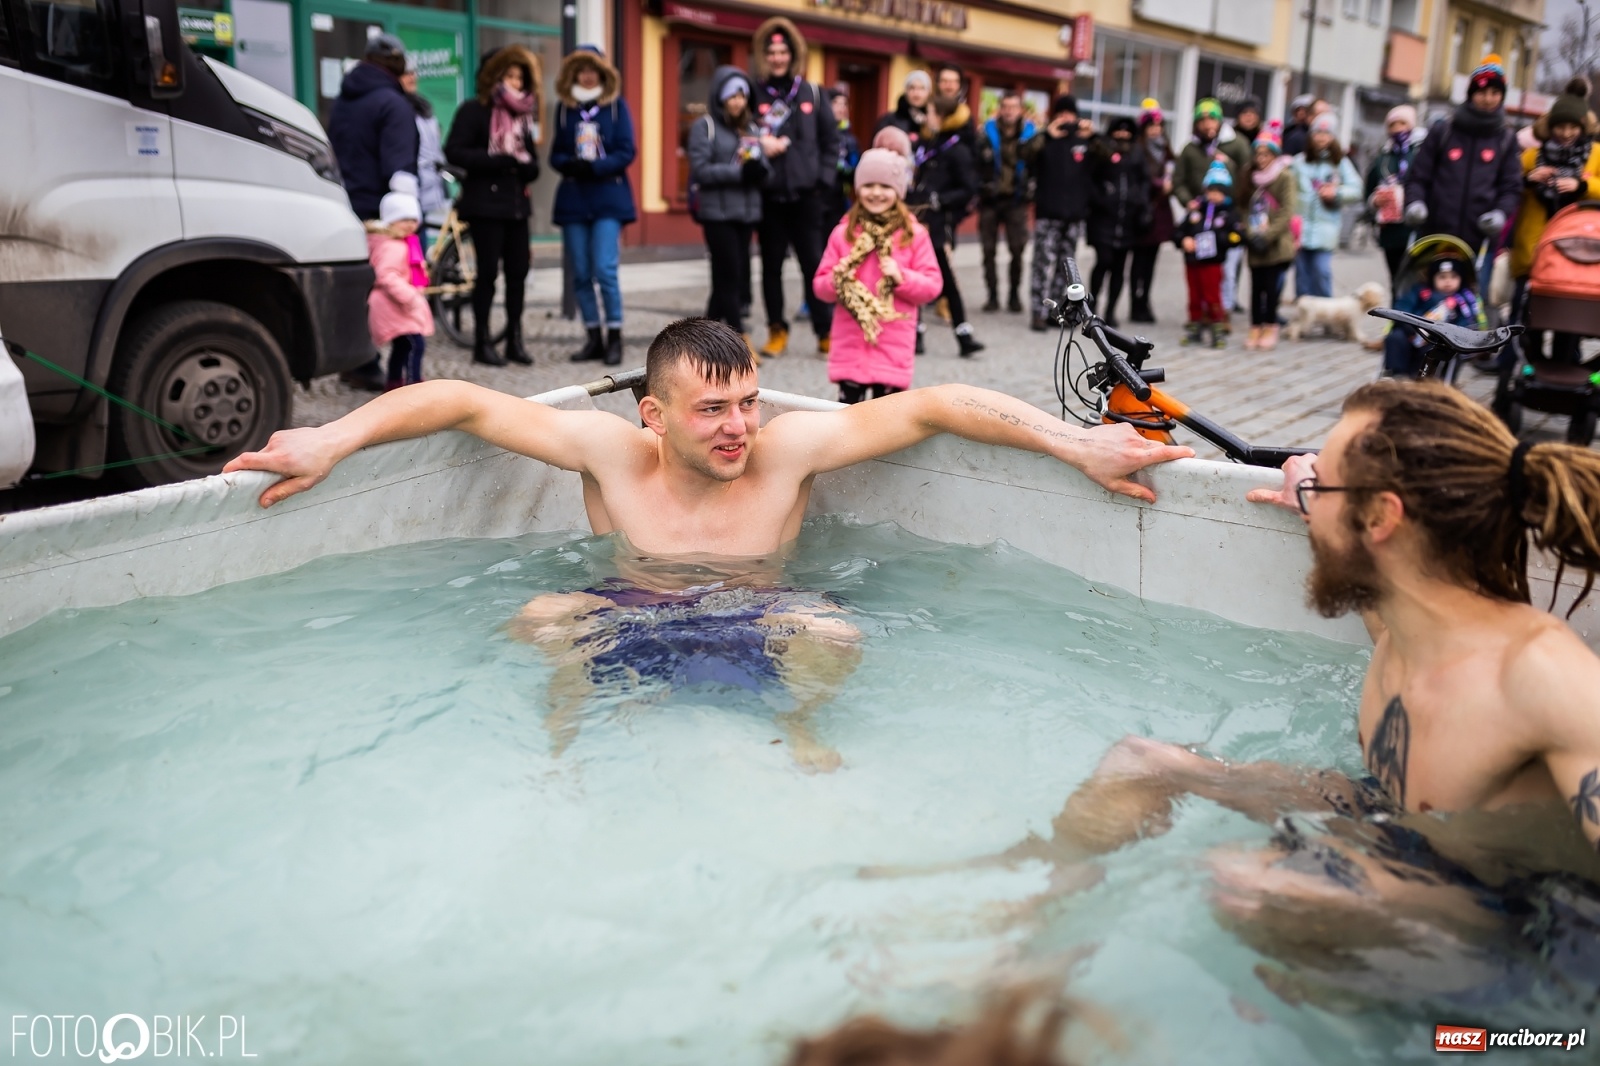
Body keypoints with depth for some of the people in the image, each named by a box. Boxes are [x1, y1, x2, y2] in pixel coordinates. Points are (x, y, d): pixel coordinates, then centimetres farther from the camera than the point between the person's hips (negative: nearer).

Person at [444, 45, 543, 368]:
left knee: (518, 271, 2)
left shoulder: (522, 113, 17)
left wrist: (525, 166, -7)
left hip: (516, 202, 6)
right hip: (485, 202, -5)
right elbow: (454, 151, -12)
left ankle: (515, 339, 11)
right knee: (488, 270, -3)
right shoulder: (474, 110, -2)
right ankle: (482, 343, 4)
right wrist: (498, 161, -17)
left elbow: (533, 160, 17)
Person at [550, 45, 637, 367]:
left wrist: (595, 167, -18)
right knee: (581, 274, 4)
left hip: (608, 198, -3)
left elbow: (626, 152, -4)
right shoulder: (564, 107, 10)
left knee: (605, 270, -12)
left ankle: (615, 337, -1)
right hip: (573, 199, 3)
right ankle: (593, 337, 13)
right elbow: (555, 154, 8)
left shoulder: (616, 105, 3)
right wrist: (570, 165, -14)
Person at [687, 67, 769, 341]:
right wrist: (739, 172, -17)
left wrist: (758, 170, -14)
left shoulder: (751, 128, 14)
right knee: (729, 277, -7)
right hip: (717, 213, -6)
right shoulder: (704, 126, -2)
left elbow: (764, 168, 10)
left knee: (736, 278, 8)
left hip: (747, 212, 6)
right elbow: (701, 170, -11)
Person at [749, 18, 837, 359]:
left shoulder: (811, 94, 7)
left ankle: (826, 332, 8)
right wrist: (758, 148, -15)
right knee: (771, 265, 7)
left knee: (814, 264, 2)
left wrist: (824, 178, 1)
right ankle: (777, 331, 16)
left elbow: (830, 141, 10)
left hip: (805, 193, 0)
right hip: (768, 194, 0)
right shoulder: (753, 93, 2)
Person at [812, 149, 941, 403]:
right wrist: (837, 280, -15)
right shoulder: (843, 233, 4)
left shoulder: (914, 234, 1)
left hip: (894, 349, -1)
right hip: (850, 346, 1)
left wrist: (902, 278, -17)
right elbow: (820, 285, 7)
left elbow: (933, 285, 0)